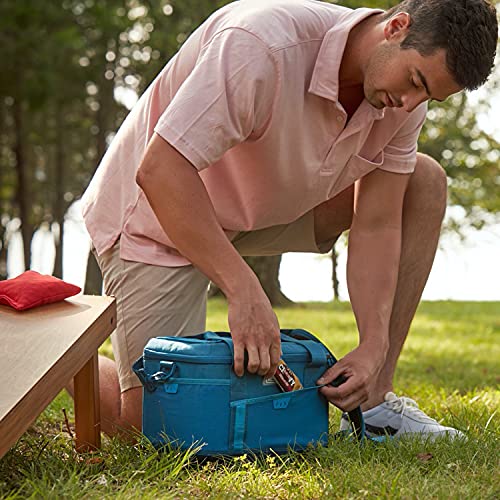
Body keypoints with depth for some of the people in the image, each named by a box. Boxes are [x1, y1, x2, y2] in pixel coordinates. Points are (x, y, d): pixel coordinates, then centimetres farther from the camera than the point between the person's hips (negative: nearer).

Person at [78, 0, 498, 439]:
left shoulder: (405, 99, -12)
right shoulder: (265, 45, -34)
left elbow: (377, 225, -8)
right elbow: (160, 171, -37)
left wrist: (374, 347, -20)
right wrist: (245, 291, -41)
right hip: (161, 216, -7)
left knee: (424, 182, -6)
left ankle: (374, 400, -3)